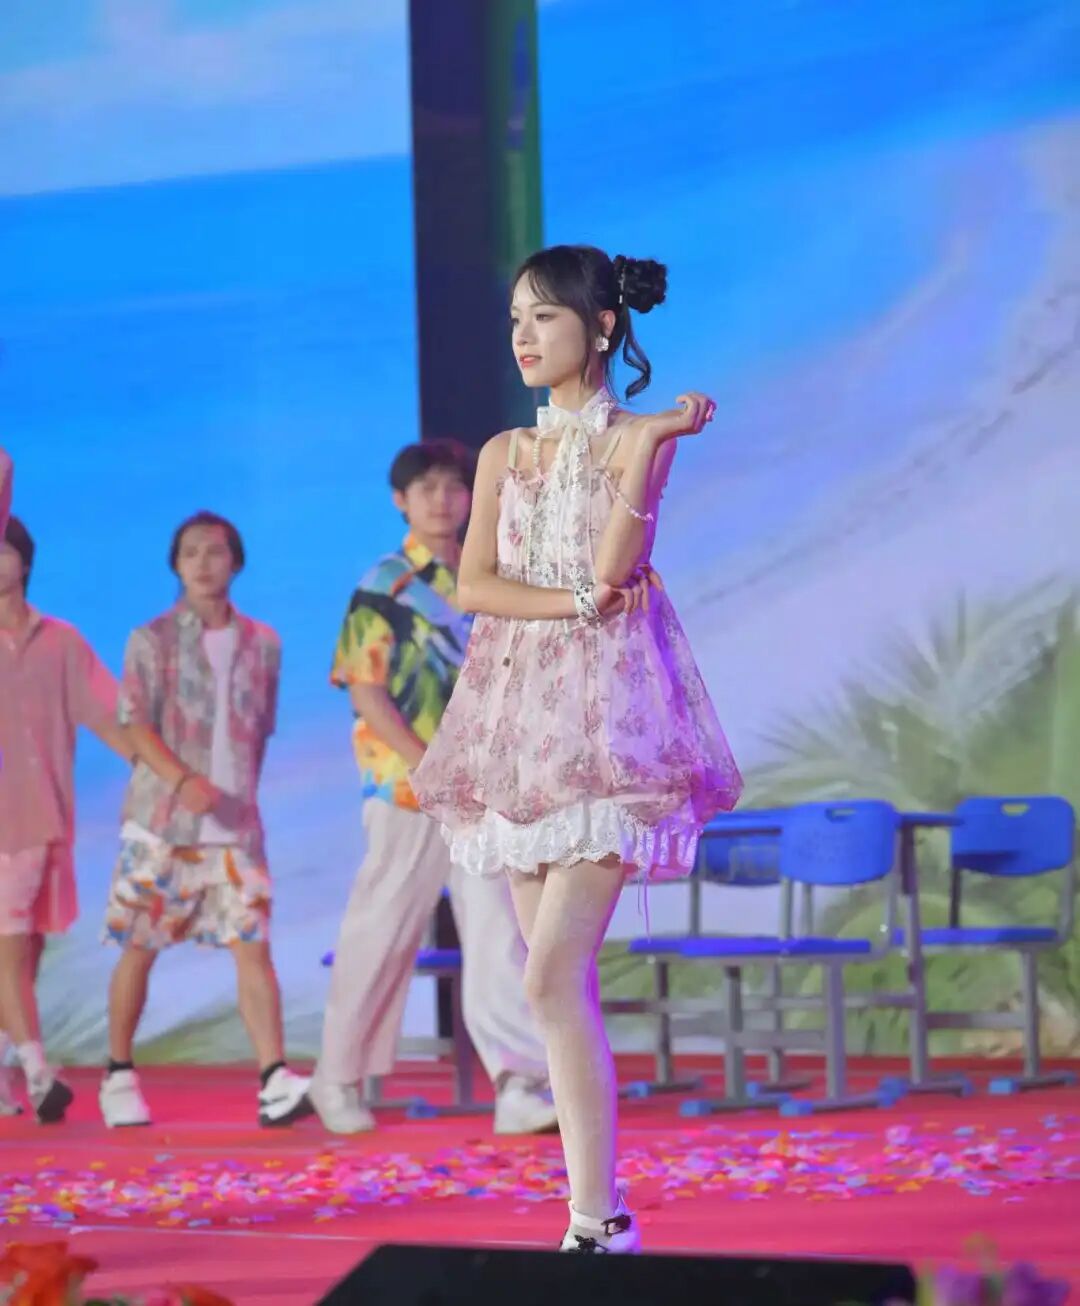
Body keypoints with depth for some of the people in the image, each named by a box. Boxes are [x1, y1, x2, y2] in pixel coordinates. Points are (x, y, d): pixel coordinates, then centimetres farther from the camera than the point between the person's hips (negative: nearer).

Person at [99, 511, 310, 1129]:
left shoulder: (263, 643, 11)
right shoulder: (152, 641, 1)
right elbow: (136, 724, -7)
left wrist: (243, 799, 11)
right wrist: (183, 781, -22)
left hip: (234, 827, 2)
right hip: (160, 822, -2)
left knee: (254, 946, -8)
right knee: (139, 949, 3)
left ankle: (275, 1080, -14)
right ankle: (119, 1076, 16)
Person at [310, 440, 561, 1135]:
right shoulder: (383, 587, -3)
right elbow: (365, 689, -9)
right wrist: (428, 766, -17)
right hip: (407, 789, -4)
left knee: (500, 934, -6)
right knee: (382, 934, 4)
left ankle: (520, 1081, -14)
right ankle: (339, 1078, 18)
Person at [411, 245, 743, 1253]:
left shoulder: (634, 438, 0)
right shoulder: (503, 453, 15)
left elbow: (616, 562, -15)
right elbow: (473, 586, 3)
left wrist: (654, 445, -20)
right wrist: (575, 601, -11)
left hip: (602, 716, -6)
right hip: (517, 715, 6)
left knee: (554, 979, -16)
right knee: (561, 982, 4)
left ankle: (595, 1219, -15)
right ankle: (596, 1209, 8)